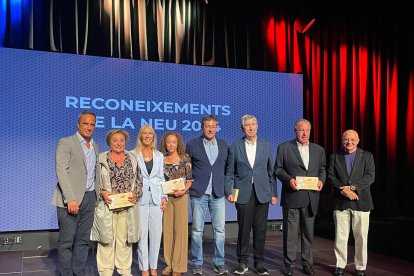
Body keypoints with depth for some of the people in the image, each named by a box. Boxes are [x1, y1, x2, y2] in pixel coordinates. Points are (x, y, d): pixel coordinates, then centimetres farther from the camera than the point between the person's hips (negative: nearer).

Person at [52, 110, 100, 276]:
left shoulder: (94, 146, 15)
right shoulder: (66, 143, -5)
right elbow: (61, 172, -13)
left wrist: (97, 193, 8)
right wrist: (70, 199, -20)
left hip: (90, 198, 6)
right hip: (71, 198, -6)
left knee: (83, 240, 10)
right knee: (66, 241, 1)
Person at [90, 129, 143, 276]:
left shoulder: (132, 159, 10)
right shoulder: (101, 159, 1)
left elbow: (139, 181, 12)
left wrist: (136, 194, -4)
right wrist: (102, 192, -14)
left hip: (127, 207, 2)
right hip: (107, 206, -2)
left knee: (124, 239, 7)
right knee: (106, 239, 0)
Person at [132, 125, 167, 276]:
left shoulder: (159, 155, 11)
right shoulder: (134, 154, 1)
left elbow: (161, 178, 12)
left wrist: (164, 196, 3)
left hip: (156, 198, 3)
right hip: (140, 198, -3)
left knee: (156, 233, 3)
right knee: (142, 234, 0)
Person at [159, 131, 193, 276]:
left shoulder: (185, 158, 0)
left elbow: (190, 178, -1)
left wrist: (183, 190, -17)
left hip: (180, 197, -3)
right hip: (165, 197, 3)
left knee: (180, 229, -2)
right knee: (167, 229, 6)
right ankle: (169, 264, 17)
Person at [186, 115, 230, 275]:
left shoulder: (224, 145, 10)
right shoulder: (192, 145, 2)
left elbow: (228, 168, 14)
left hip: (218, 194, 2)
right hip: (198, 193, -2)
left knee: (219, 230, 3)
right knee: (197, 230, 2)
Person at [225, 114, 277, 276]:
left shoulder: (266, 146, 8)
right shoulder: (235, 147, 4)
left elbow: (271, 171, 8)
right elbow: (230, 173, 4)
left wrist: (274, 193, 5)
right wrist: (229, 192, -5)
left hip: (262, 193, 1)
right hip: (243, 193, -1)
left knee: (260, 229, 5)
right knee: (243, 229, 3)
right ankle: (242, 262, 16)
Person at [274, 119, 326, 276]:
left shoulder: (319, 150, 11)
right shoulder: (284, 147, 1)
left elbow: (322, 169, 13)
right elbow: (278, 168, 0)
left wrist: (321, 180, -7)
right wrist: (289, 179, -16)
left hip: (311, 198, 3)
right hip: (292, 197, -3)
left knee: (308, 232, 11)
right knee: (290, 232, 3)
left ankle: (307, 263, 23)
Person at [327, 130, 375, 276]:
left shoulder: (367, 156, 6)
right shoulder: (334, 157, 9)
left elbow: (370, 176, -5)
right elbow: (330, 176, 1)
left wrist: (352, 187, -16)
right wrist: (343, 189, -14)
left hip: (361, 202, -1)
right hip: (340, 202, 1)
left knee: (361, 237, 4)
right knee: (340, 237, 4)